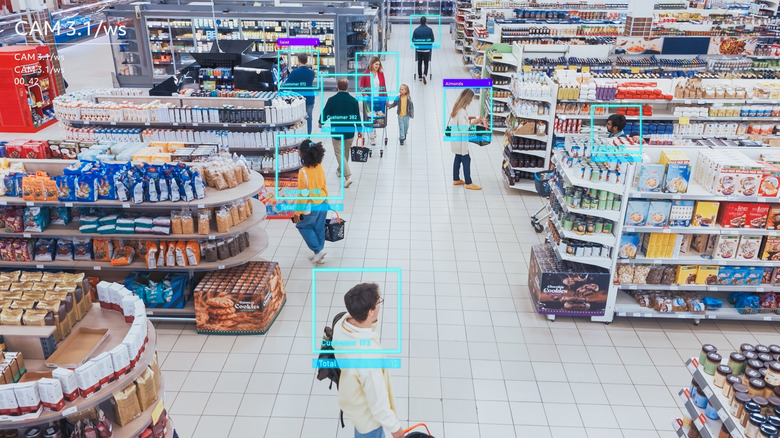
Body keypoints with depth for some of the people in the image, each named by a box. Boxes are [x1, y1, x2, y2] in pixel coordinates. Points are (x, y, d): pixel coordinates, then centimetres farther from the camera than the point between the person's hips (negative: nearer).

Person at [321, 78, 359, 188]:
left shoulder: (332, 100, -12)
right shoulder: (353, 100, -5)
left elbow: (325, 113, -4)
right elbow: (357, 117, 1)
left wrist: (321, 123, 17)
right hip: (350, 131, 3)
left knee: (339, 153, 2)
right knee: (346, 152, 22)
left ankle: (347, 176, -12)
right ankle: (340, 170, 42)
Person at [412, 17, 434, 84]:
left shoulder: (416, 30, -7)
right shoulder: (429, 30, -9)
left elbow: (413, 40, -4)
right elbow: (432, 40, -5)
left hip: (418, 49, 1)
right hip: (427, 49, -1)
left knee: (419, 63, 14)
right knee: (426, 63, 6)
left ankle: (420, 77, 21)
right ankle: (424, 75, -17)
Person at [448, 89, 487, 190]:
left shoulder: (457, 107, 5)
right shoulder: (461, 110, -24)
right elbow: (463, 127, -25)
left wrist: (469, 117, 9)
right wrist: (474, 122, -15)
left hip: (456, 139, 10)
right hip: (460, 139, -10)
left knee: (458, 158, 17)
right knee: (466, 159, -2)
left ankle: (456, 179, 27)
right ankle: (468, 183, 3)